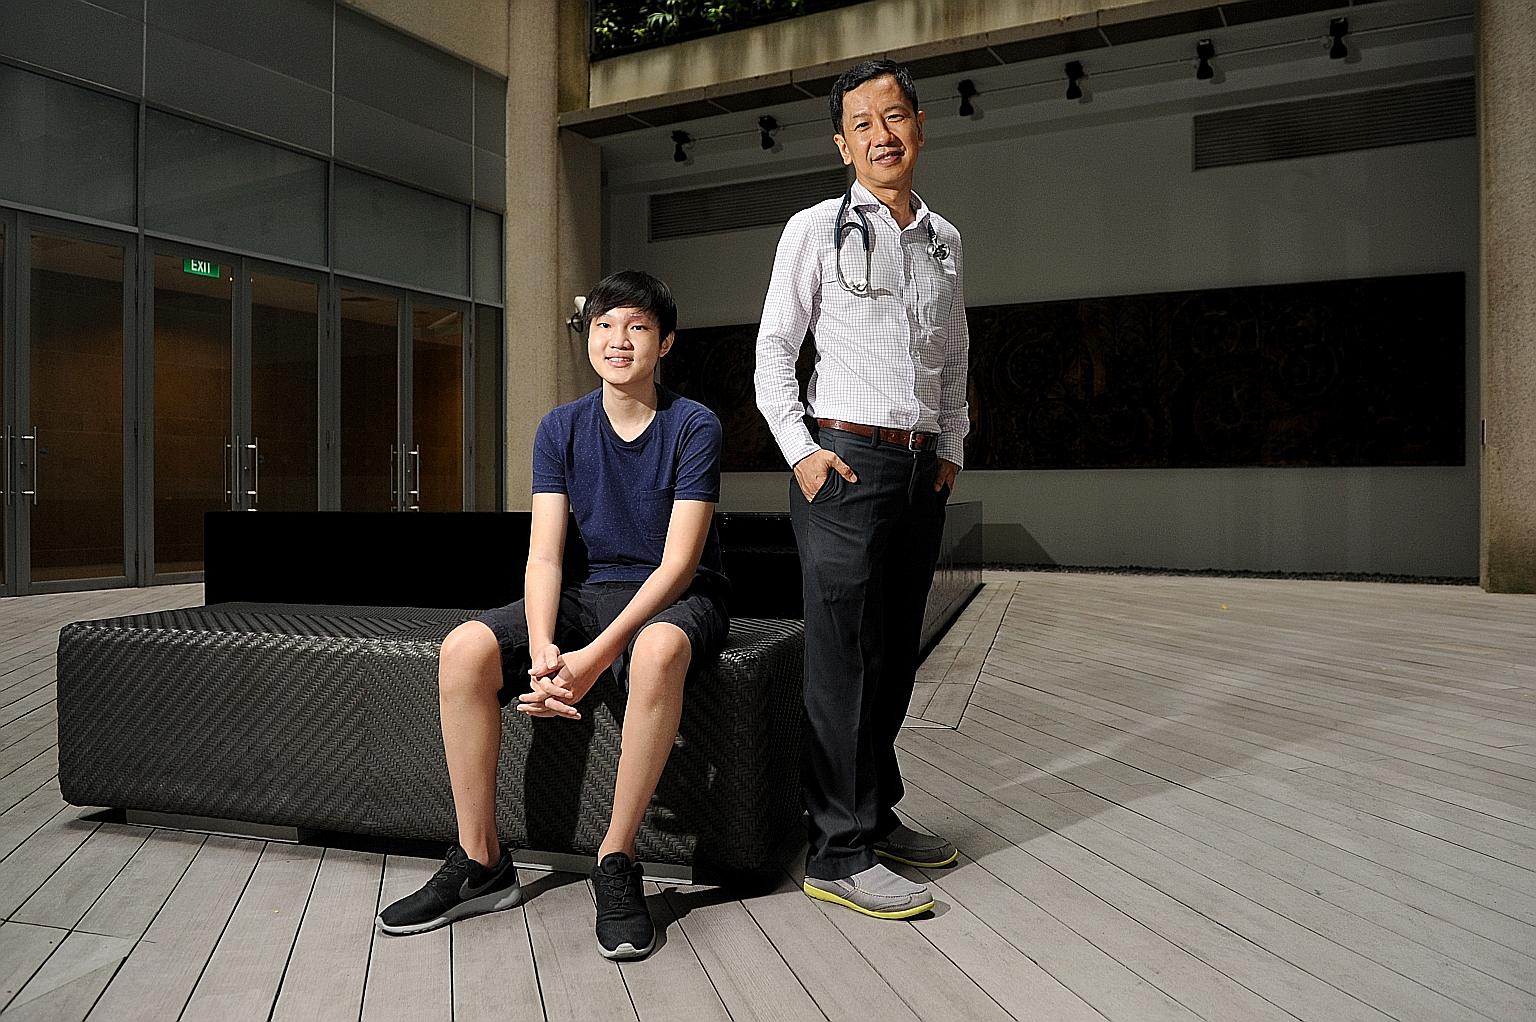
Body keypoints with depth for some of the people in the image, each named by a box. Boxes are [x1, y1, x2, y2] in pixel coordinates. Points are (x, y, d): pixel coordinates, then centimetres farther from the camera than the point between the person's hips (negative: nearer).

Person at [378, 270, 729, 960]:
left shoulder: (694, 427, -10)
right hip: (597, 590, 5)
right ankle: (480, 863, -7)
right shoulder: (562, 429, 3)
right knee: (465, 648, -18)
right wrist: (542, 649, -26)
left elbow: (679, 562, -18)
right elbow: (544, 555, -6)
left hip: (680, 599, -4)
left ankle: (616, 861, -24)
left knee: (657, 649, -40)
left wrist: (596, 655, -29)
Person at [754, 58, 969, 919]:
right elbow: (774, 352, 0)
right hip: (845, 461, -5)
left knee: (897, 652, 10)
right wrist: (801, 452, -9)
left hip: (922, 470, 6)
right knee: (844, 656, -7)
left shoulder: (946, 240, 16)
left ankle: (879, 814, 24)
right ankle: (840, 852, -1)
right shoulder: (816, 229, 1)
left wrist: (953, 451, 13)